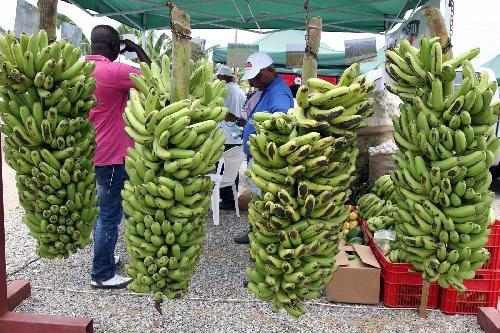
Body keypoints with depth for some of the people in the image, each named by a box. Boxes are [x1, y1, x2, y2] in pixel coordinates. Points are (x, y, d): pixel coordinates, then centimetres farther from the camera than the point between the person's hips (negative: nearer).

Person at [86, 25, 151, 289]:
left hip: (91, 153, 9)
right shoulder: (113, 71, -20)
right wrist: (137, 49, -2)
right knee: (110, 215, 0)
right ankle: (101, 275, 11)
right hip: (111, 155, -9)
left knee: (104, 211, 21)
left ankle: (104, 259, 34)